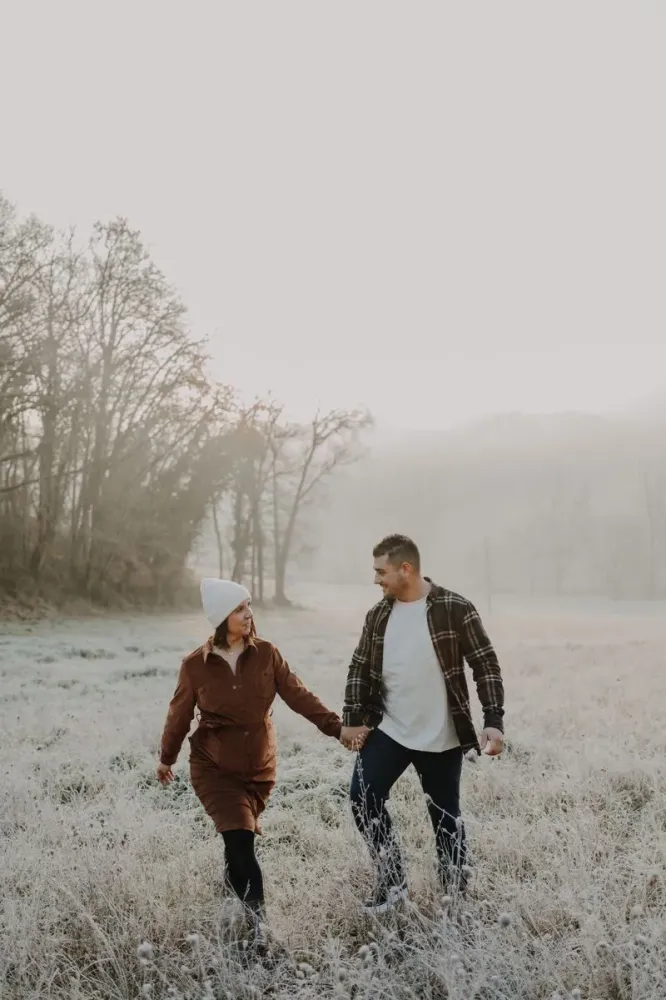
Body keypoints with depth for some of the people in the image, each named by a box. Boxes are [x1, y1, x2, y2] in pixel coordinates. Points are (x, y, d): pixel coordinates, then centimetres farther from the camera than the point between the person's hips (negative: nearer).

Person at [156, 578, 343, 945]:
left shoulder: (265, 654, -8)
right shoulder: (195, 665, -12)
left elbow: (299, 695, -8)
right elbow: (180, 715, 1)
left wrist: (337, 727, -16)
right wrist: (166, 759, 12)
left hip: (259, 766, 3)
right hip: (214, 767, -2)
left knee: (241, 835, 16)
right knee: (240, 838, -15)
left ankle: (232, 879, 48)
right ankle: (258, 920, -7)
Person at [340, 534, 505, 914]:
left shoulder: (455, 609, -11)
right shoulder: (379, 615, 3)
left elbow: (486, 665, -9)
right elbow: (360, 669, 10)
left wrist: (494, 721, -17)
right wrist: (352, 719, 1)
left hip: (441, 738, -4)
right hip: (388, 730, 4)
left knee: (445, 815, 7)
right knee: (363, 798, -6)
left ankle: (456, 892, 24)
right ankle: (392, 881, 9)